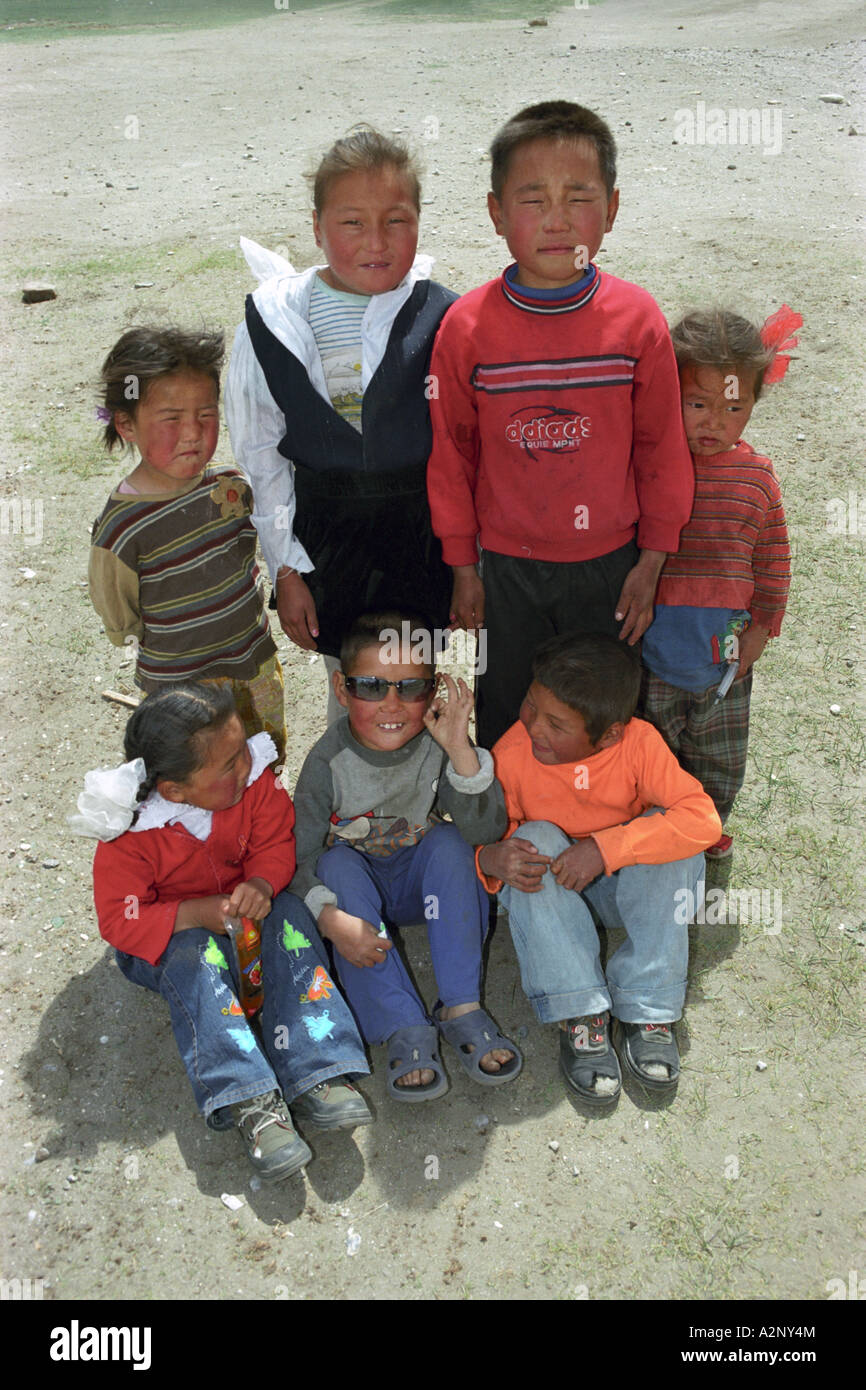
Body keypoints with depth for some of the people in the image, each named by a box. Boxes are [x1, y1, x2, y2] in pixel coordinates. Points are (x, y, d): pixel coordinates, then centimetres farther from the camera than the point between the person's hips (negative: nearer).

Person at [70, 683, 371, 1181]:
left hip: (243, 908, 3)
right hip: (166, 935, -3)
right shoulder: (129, 832, -26)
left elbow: (276, 845, -7)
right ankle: (251, 1103, -40)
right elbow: (120, 921, -21)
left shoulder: (255, 779, -17)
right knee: (195, 958, -34)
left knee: (290, 916, -25)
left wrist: (261, 885, -30)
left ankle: (314, 1073, -32)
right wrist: (197, 914, -35)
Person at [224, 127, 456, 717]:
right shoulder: (273, 324, -8)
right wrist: (286, 570, -1)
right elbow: (261, 460, -1)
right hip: (326, 539, 0)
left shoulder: (444, 320, -9)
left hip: (424, 534, 0)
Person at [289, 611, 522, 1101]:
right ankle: (406, 1030, -32)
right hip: (359, 886, 0)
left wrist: (461, 751, -38)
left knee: (449, 844, -28)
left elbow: (487, 830, -27)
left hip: (422, 883, 1)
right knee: (337, 862, -32)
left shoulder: (437, 745, -18)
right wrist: (332, 918, -37)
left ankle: (461, 1008, -23)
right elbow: (298, 856, -20)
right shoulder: (330, 762, -20)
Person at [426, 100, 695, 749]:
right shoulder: (466, 326, -13)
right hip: (506, 566, 0)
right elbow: (451, 454, -3)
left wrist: (651, 562, 0)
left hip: (609, 562, 0)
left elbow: (662, 449, -2)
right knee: (505, 717, 19)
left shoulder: (637, 319, -11)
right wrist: (463, 567, 1)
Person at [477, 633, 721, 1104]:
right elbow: (482, 838, -12)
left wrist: (605, 848, -40)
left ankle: (646, 1011, -24)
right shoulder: (512, 754, -21)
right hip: (551, 893, 0)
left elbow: (702, 819, -32)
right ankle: (579, 1017, -29)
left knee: (670, 838, -28)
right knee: (535, 839, -31)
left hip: (624, 886, 0)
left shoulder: (639, 743, -23)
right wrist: (493, 858, -39)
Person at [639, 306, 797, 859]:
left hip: (725, 644, 2)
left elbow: (774, 559, 4)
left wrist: (763, 625, 4)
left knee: (719, 757, 19)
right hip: (651, 641, -2)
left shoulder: (757, 477, -6)